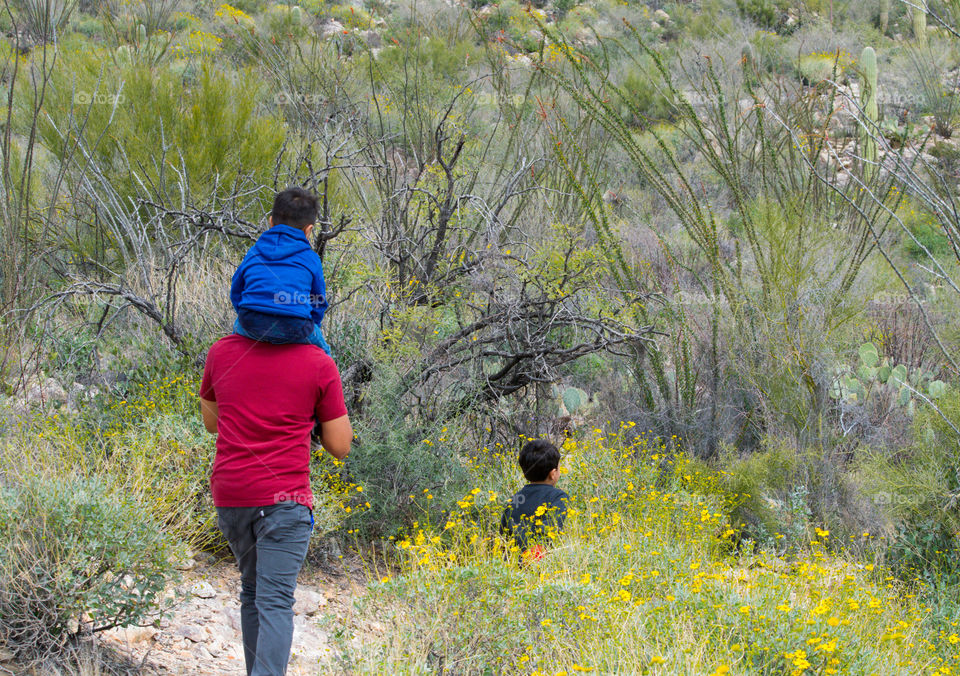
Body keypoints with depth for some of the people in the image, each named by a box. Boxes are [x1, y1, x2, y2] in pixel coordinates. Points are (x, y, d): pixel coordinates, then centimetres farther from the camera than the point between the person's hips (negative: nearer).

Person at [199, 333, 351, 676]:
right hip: (283, 496, -4)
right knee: (276, 601, -7)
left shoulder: (222, 352, 4)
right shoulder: (319, 364, -4)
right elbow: (340, 446, 1)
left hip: (229, 494, 4)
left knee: (252, 591, 19)